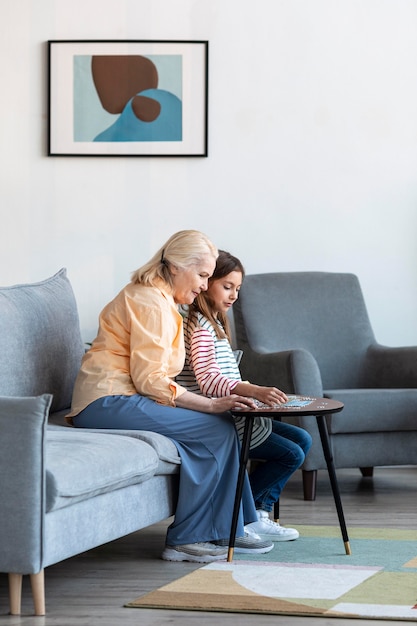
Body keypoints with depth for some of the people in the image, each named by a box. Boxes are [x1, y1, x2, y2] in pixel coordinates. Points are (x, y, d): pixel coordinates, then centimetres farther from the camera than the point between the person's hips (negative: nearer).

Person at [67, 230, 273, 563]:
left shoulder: (161, 300, 20)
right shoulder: (151, 302, -13)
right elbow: (150, 379, -20)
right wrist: (211, 404, -20)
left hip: (122, 397, 10)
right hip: (109, 401, -10)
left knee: (223, 423, 1)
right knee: (217, 429, -16)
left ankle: (230, 529, 3)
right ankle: (185, 539, -11)